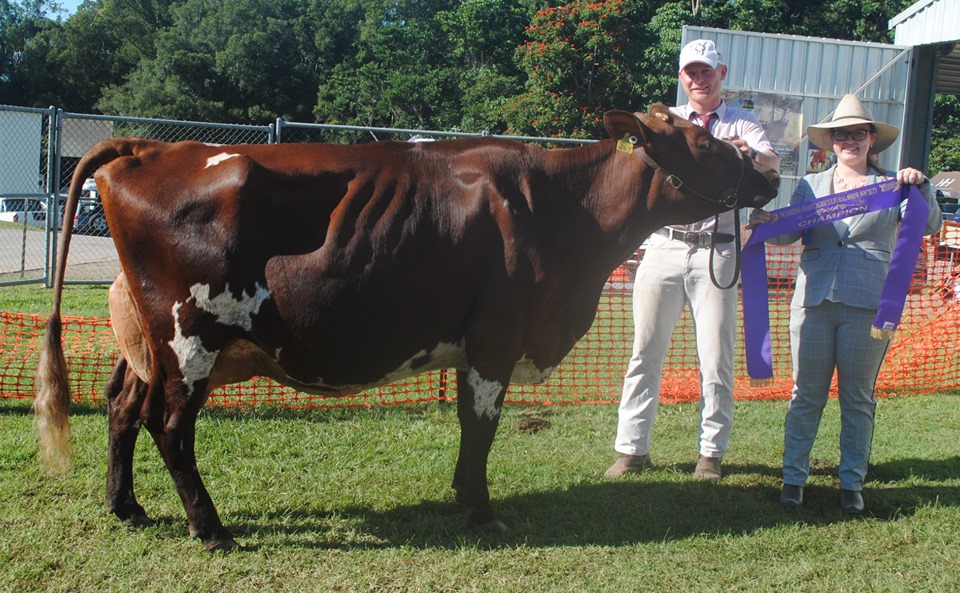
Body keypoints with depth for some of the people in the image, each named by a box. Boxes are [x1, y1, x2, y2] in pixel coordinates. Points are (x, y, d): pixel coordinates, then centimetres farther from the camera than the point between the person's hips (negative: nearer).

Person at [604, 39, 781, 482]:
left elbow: (772, 164, -10)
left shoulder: (743, 126, 9)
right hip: (664, 245, 1)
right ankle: (632, 449, 8)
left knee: (716, 358, -1)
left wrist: (749, 153, -33)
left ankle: (711, 453, 11)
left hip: (715, 250, -1)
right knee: (646, 350, 2)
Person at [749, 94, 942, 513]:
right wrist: (766, 224, -19)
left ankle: (852, 483, 15)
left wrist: (921, 187, -19)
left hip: (868, 305, -1)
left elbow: (929, 226, -3)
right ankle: (793, 477, 12)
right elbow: (789, 233, 2)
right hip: (814, 301, 1)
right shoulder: (811, 185, 13)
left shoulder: (890, 185, 8)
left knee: (858, 399, 6)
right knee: (806, 395, 5)